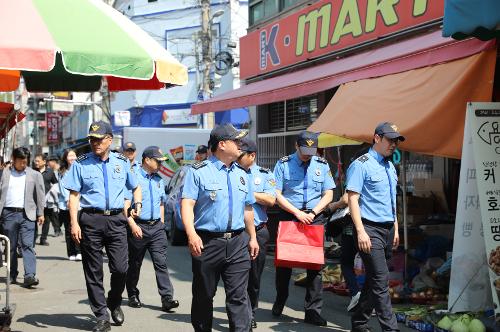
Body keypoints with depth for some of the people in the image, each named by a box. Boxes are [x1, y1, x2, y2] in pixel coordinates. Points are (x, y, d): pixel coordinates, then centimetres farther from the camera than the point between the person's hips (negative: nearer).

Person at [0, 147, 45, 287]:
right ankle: (12, 275, 18)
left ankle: (30, 276, -16)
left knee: (27, 245, -11)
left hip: (27, 214, -1)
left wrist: (40, 214, 5)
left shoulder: (35, 175, 7)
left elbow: (40, 195, 10)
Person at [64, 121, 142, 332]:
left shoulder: (122, 162, 11)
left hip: (116, 219, 1)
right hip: (90, 220, -1)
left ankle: (114, 303, 24)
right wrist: (74, 223, -9)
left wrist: (138, 203, 7)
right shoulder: (81, 164, 3)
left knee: (121, 268, -5)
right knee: (93, 271, 3)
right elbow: (74, 195, 0)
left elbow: (136, 187, 25)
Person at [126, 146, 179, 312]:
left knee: (161, 262, -5)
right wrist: (133, 225, -18)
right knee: (134, 264, 9)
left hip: (156, 226, 5)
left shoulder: (159, 180, 14)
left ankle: (167, 298, -9)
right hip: (138, 226, -5)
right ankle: (133, 295, 23)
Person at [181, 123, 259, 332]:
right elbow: (187, 204, -12)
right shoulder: (198, 172, -3)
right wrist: (191, 234, -25)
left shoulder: (242, 175, 15)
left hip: (238, 243, 4)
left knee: (238, 295, -2)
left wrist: (252, 237, 22)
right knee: (203, 295, 8)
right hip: (207, 242, -4)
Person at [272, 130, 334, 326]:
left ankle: (313, 311, 4)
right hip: (289, 216, -1)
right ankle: (279, 303, 26)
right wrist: (297, 213, -13)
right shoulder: (283, 164, 1)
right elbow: (276, 194, -5)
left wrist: (313, 212, -8)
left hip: (314, 218, 2)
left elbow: (328, 194, 7)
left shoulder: (322, 165, 9)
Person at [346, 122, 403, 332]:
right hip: (370, 229, -8)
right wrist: (361, 231, -20)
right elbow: (352, 199, -13)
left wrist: (395, 228, 21)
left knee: (374, 280, 12)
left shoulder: (390, 167, 18)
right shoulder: (361, 165, -8)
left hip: (387, 230, 8)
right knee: (380, 281, -11)